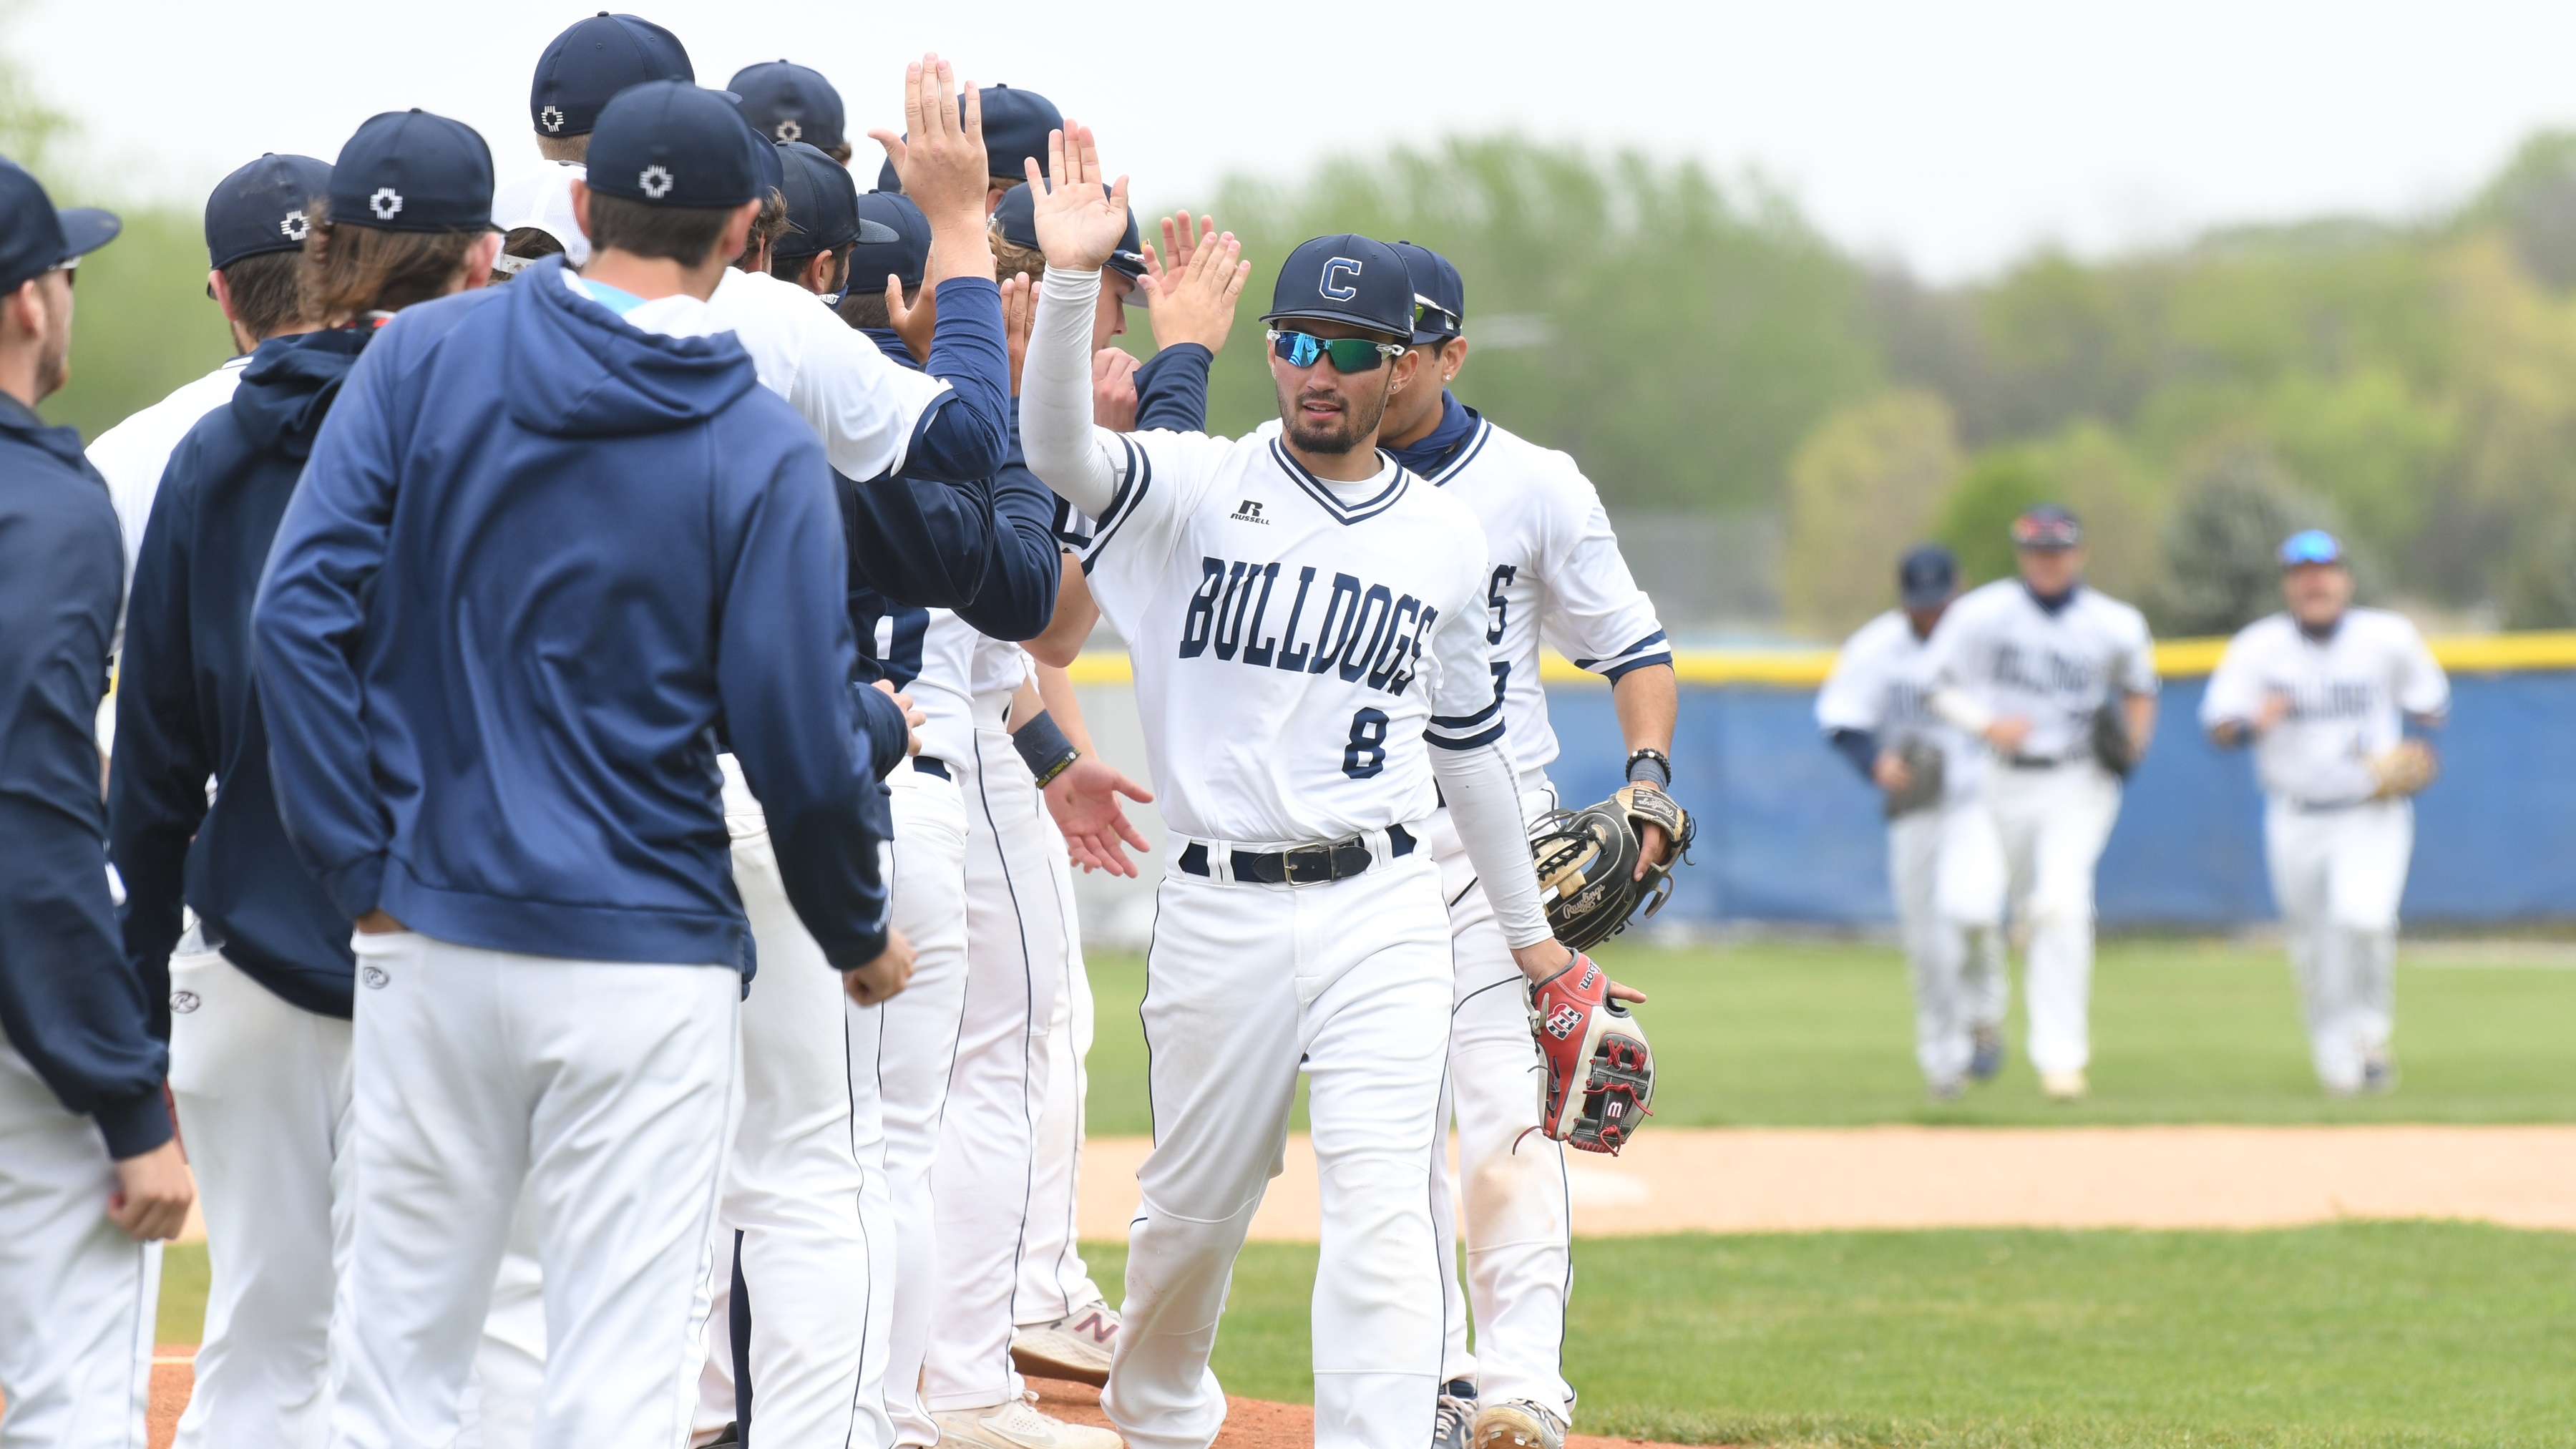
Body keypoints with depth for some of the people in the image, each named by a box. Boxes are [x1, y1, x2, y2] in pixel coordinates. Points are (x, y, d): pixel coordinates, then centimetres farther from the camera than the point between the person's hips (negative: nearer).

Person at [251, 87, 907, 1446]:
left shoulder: (422, 356, 1)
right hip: (648, 957, -2)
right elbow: (801, 744, -6)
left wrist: (361, 866, -1)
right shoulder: (763, 452, -6)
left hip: (428, 931, 2)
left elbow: (300, 608, -6)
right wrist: (859, 935, 11)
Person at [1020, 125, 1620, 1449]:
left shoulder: (1446, 538, 8)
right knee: (1194, 1202, 13)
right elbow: (1057, 447, -22)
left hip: (1380, 909, 1)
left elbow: (1465, 740, 19)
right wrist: (1073, 278, -38)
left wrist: (1528, 930, 24)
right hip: (1218, 910, -1)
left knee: (1380, 1202, -13)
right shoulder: (1196, 487, -1)